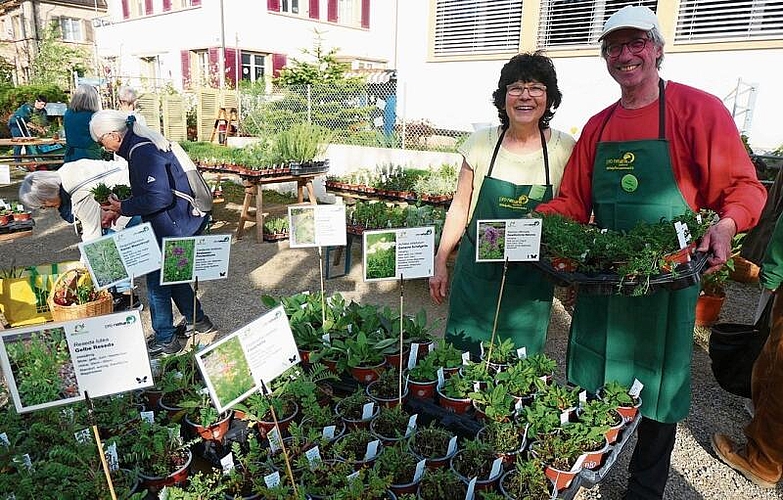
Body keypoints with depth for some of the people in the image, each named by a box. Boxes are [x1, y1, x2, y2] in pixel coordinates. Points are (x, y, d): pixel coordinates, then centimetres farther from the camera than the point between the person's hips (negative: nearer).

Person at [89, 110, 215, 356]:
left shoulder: (142, 152, -22)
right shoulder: (143, 142, 10)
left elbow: (159, 197, -27)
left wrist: (124, 207, -14)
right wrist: (121, 208, 13)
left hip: (173, 228, -10)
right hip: (183, 222, 10)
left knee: (157, 281, 4)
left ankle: (165, 340, 18)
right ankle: (197, 319, 37)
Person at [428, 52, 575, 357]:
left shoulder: (565, 149, -5)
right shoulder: (481, 143, -3)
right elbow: (460, 207, 3)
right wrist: (440, 263, 3)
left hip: (531, 280, 0)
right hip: (476, 272, 1)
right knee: (462, 354, 8)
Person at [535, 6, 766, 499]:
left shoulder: (699, 109, -7)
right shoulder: (597, 126, 8)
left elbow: (743, 187, -8)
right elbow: (572, 204, 10)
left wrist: (726, 223, -28)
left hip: (666, 281, -4)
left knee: (657, 393, 10)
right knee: (587, 386, 15)